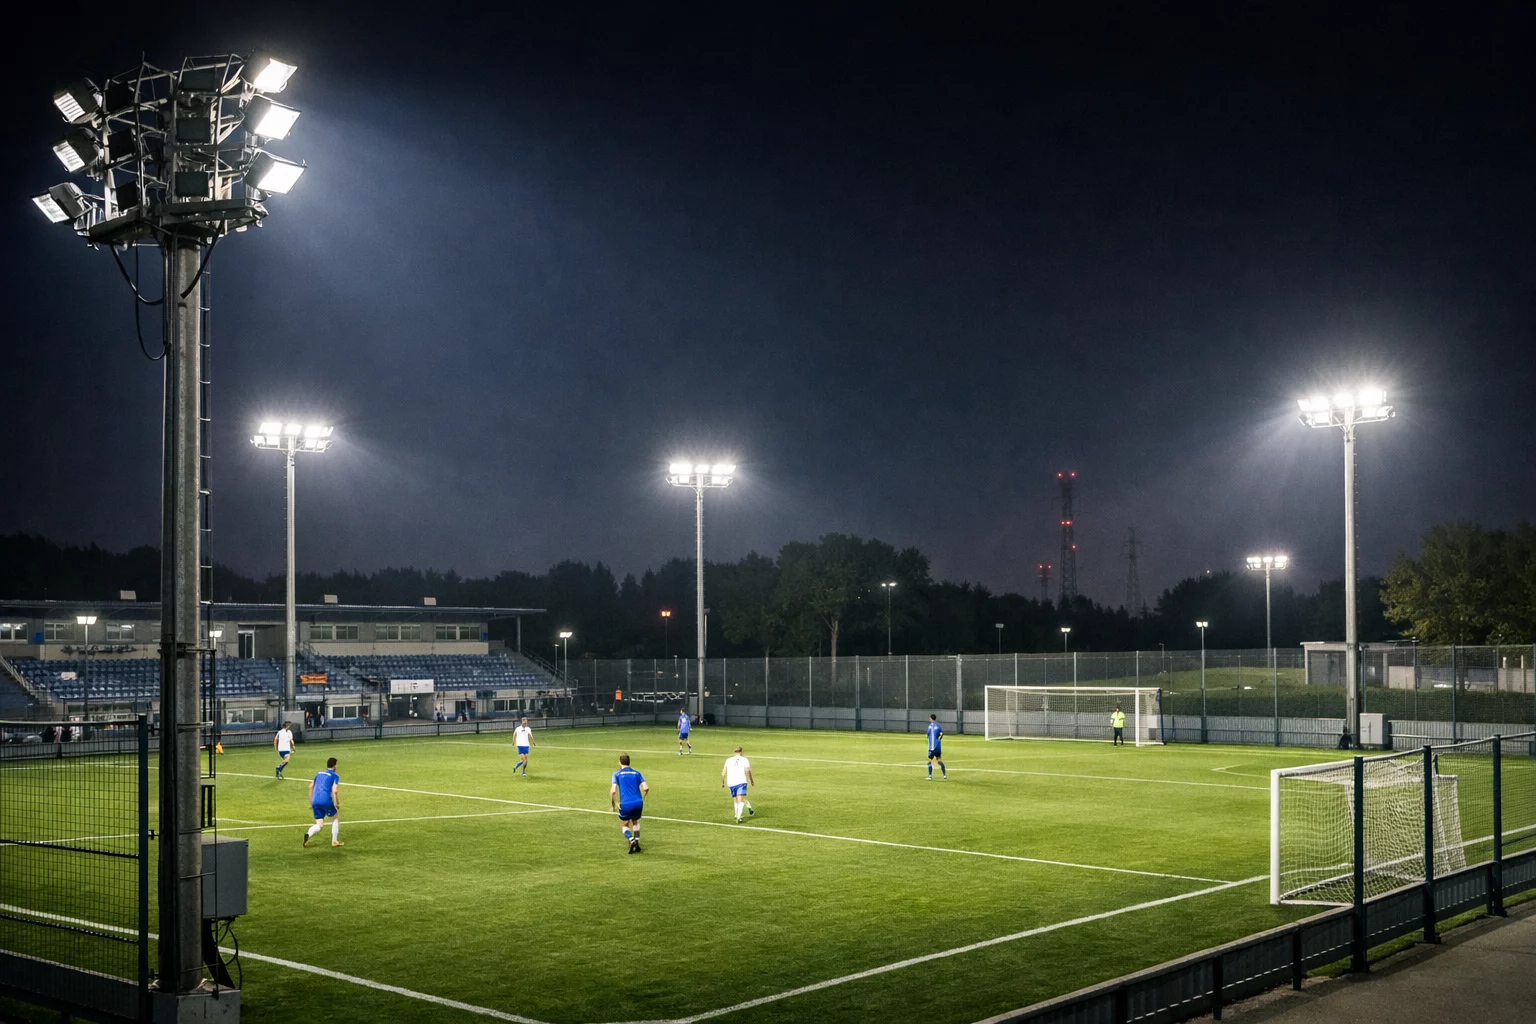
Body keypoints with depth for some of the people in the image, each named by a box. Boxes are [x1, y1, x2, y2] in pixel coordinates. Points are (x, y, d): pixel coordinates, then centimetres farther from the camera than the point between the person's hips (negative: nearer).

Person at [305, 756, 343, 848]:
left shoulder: (319, 773, 22)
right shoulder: (335, 776, 3)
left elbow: (311, 787, 19)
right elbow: (334, 791, -10)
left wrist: (311, 803, 24)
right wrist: (337, 804, 2)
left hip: (315, 802, 5)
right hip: (326, 801, -5)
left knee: (319, 824, 11)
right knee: (335, 818, 20)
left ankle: (308, 834, -21)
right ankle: (334, 841, 19)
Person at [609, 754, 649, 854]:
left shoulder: (617, 774, 3)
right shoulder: (636, 773, 11)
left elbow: (613, 791, -9)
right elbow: (646, 788, 2)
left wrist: (612, 804, 3)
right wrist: (643, 798, 20)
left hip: (625, 804, -3)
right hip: (638, 802, 3)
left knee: (624, 825, 18)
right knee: (635, 822, 28)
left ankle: (631, 840, -8)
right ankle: (637, 842, 14)